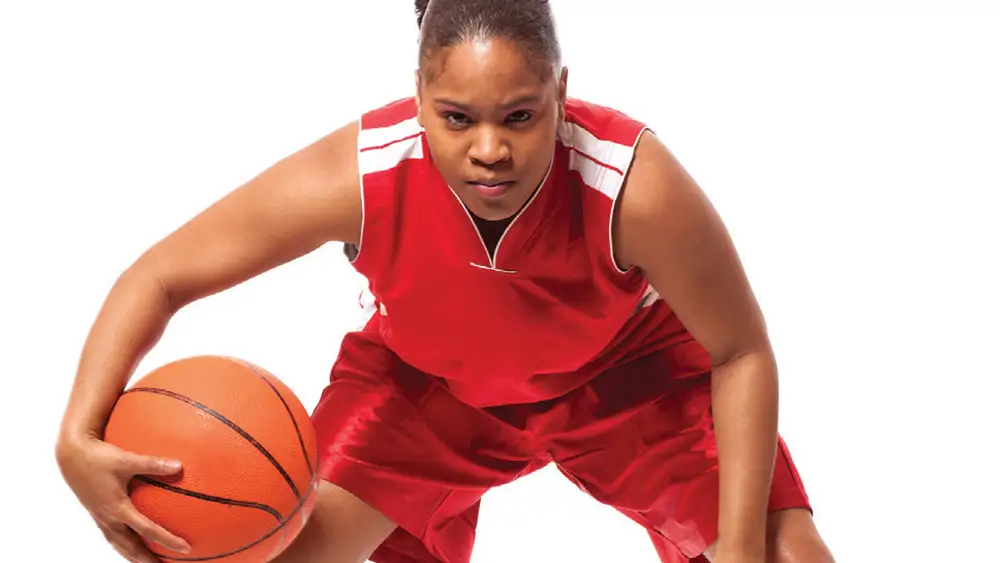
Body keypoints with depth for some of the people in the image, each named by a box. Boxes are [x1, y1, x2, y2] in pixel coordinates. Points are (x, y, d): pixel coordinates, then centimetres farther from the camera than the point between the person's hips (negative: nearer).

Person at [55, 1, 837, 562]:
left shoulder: (636, 185, -40)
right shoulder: (357, 180, -36)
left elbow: (741, 355, -24)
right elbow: (158, 278, -26)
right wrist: (80, 438, -41)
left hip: (629, 370, 0)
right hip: (426, 379, 1)